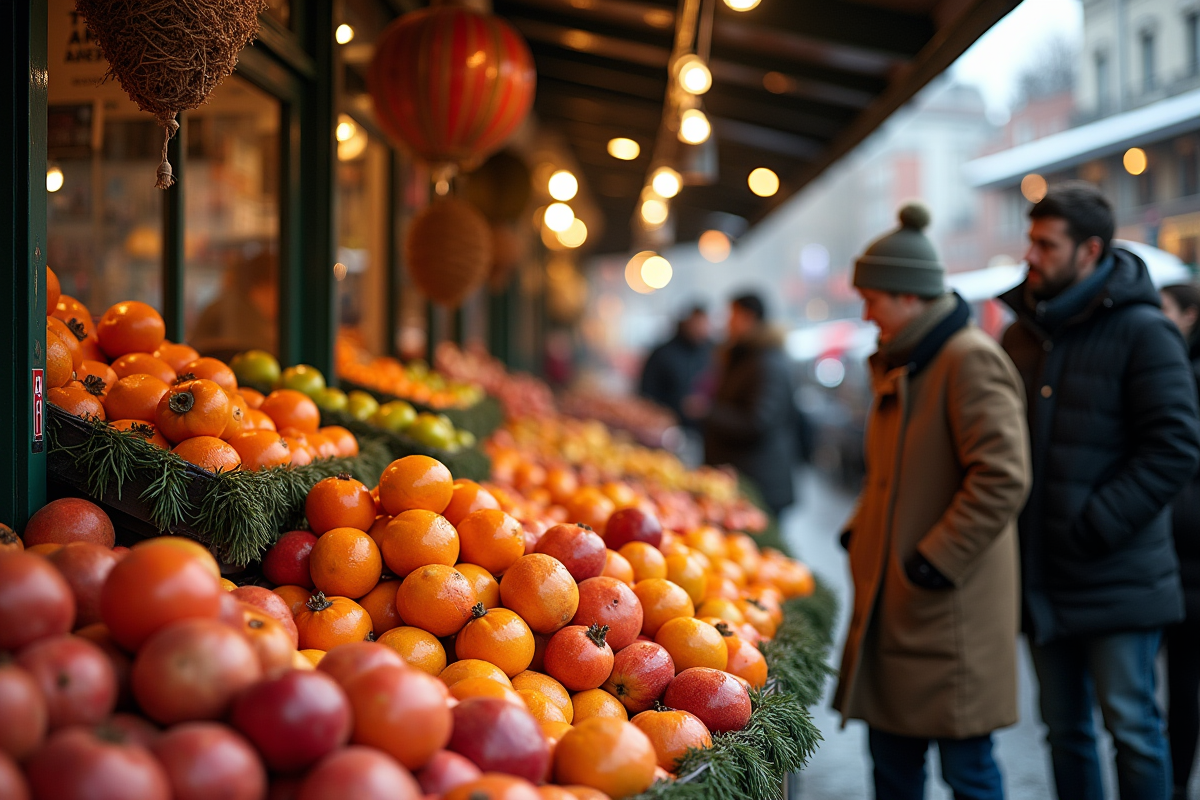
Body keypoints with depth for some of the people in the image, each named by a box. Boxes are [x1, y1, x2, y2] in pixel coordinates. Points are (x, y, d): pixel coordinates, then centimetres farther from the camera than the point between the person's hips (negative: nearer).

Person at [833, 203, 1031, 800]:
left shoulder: (970, 360, -15)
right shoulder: (899, 363, 15)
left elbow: (1002, 479, -22)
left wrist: (935, 562, -19)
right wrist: (861, 533, 12)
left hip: (950, 611, -9)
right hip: (891, 604, 9)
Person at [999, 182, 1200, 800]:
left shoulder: (1141, 332, -9)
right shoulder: (1021, 335, 10)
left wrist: (1096, 525, -18)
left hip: (1117, 580, -6)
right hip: (1044, 580, 6)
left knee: (1132, 727, 0)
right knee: (1065, 731, 13)